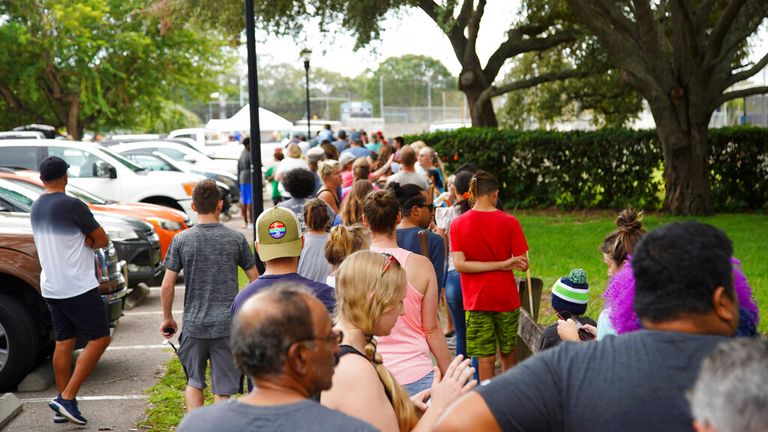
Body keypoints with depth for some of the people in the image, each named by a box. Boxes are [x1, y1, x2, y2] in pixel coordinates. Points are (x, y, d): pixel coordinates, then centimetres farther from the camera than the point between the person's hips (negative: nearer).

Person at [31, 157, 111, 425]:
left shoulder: (36, 207, 9)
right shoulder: (72, 206, -17)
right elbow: (102, 241, -12)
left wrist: (82, 242, 0)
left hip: (51, 288, 8)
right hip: (77, 287, -8)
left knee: (63, 342, 13)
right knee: (99, 339, -1)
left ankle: (63, 407, 15)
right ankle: (67, 398, -7)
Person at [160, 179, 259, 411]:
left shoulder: (181, 240, -4)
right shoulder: (236, 239, -3)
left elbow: (167, 285, -4)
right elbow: (254, 278, 4)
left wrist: (167, 318, 10)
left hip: (194, 325, 1)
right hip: (228, 325, -1)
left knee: (194, 382, 19)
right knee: (223, 390, 5)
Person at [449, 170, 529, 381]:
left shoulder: (457, 224, -5)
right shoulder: (509, 222, -8)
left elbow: (459, 264, -13)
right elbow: (523, 264, -10)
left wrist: (501, 265, -13)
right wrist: (504, 264, 9)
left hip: (476, 299, 0)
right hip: (506, 297, 0)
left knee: (485, 359, 4)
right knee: (508, 352, 19)